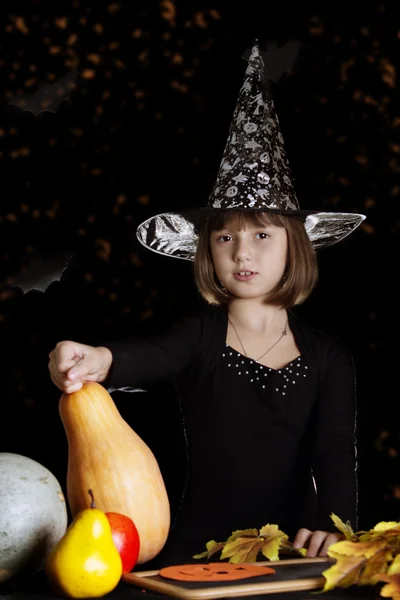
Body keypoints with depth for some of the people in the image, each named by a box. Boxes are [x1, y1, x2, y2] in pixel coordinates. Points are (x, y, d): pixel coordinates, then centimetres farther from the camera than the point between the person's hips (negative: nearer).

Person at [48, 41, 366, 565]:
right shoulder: (202, 334, 1)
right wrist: (101, 360, -44)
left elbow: (334, 450, 1)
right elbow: (151, 355, -20)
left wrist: (332, 523, -19)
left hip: (288, 549, 2)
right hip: (199, 546, -1)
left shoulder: (328, 358, 6)